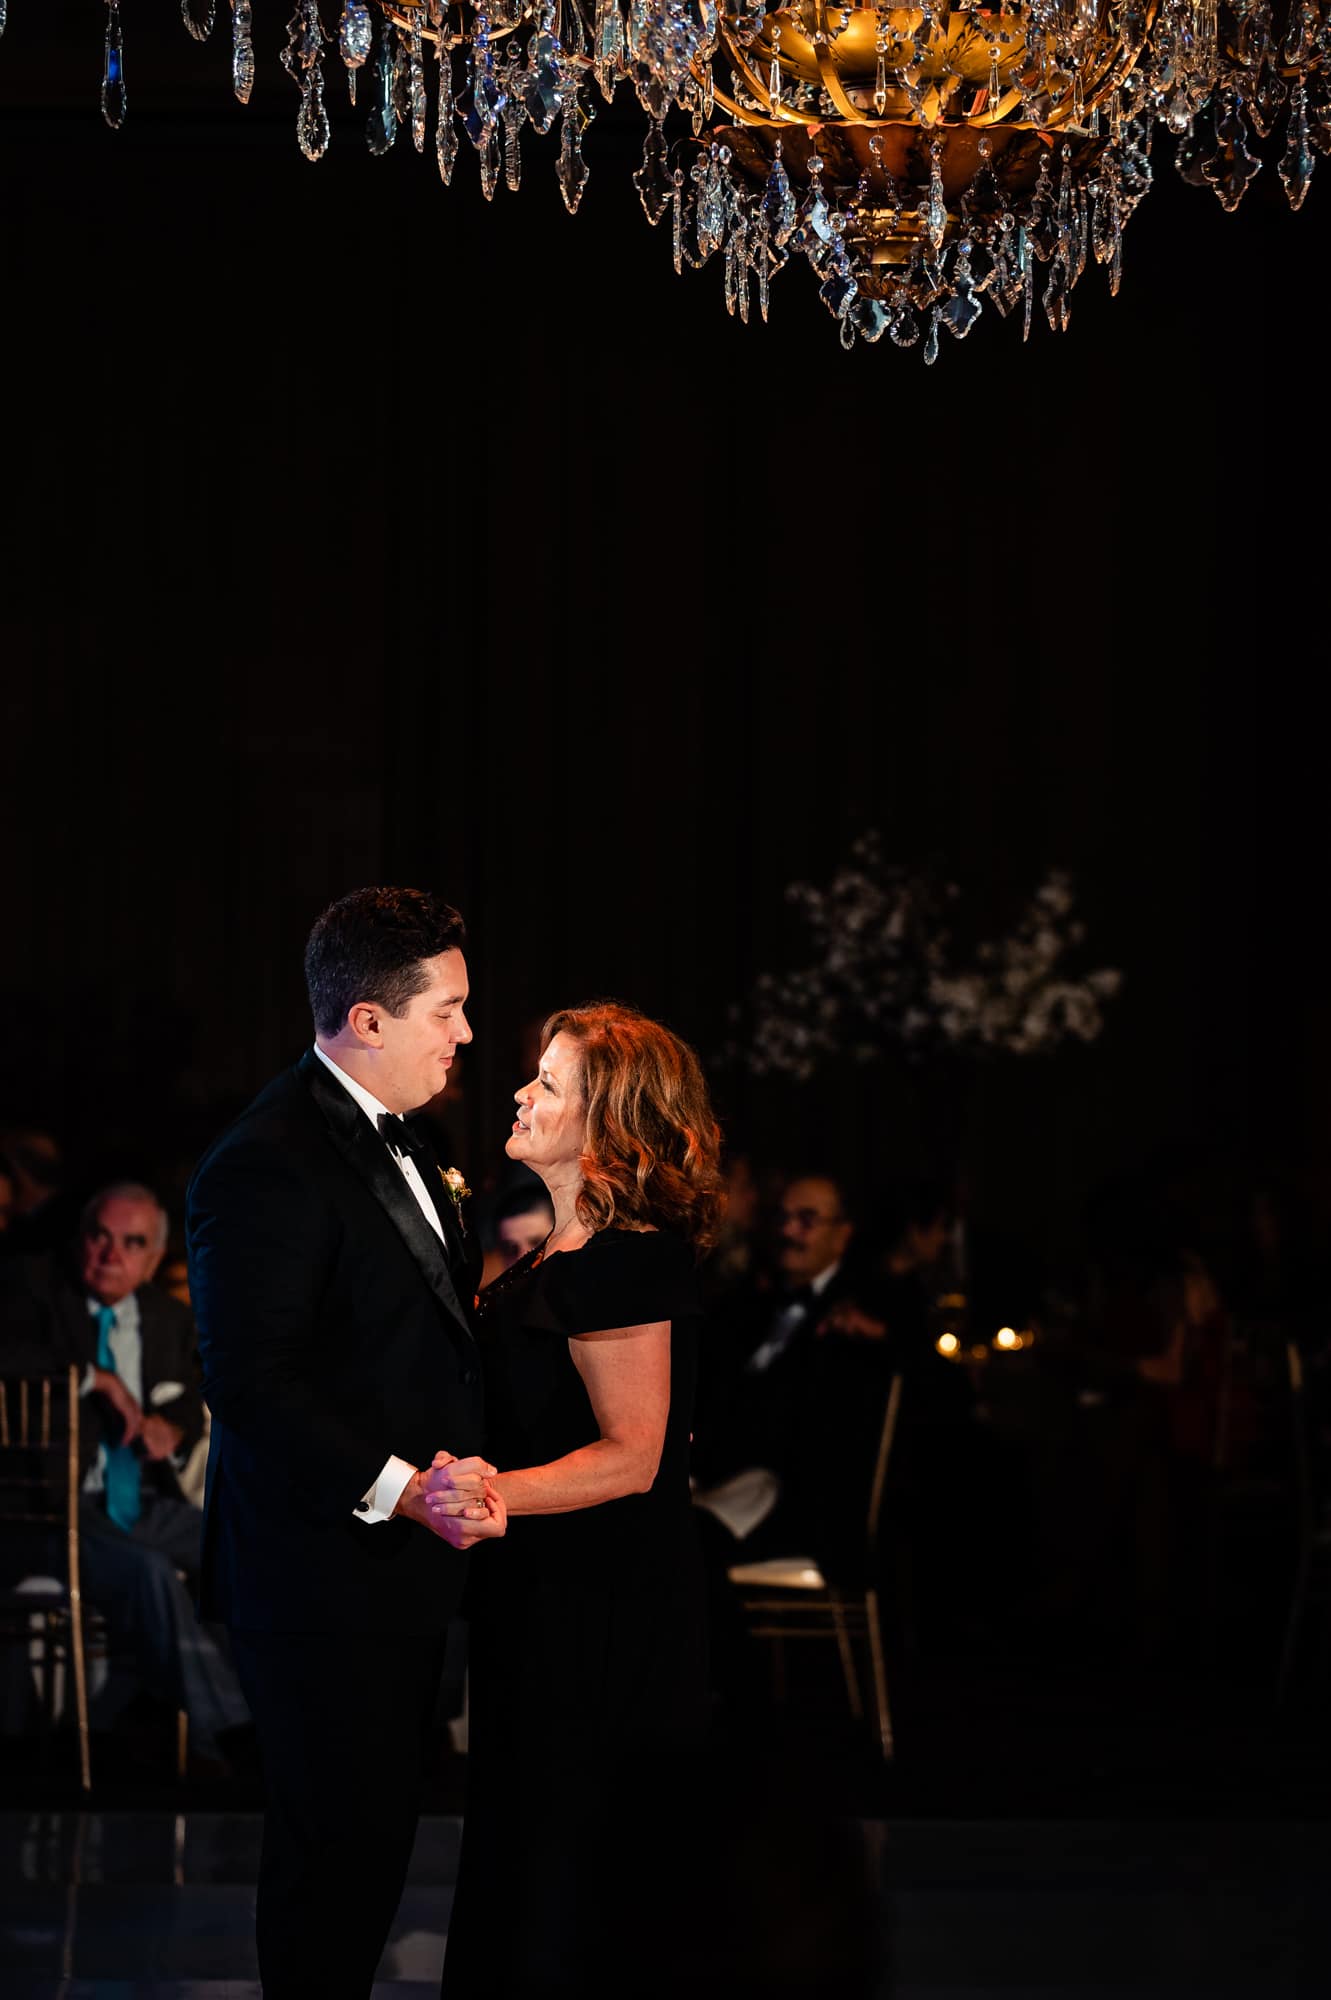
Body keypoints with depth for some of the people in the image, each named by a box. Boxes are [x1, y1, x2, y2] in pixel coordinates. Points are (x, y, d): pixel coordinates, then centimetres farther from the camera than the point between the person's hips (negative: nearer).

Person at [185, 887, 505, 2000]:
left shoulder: (396, 1143, 12)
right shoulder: (267, 1167, -19)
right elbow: (252, 1386, -23)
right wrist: (399, 1488, -27)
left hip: (406, 1566, 9)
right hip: (323, 1575, -9)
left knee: (377, 1833, 15)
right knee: (339, 1842, -1)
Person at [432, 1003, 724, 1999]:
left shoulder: (620, 1264, -21)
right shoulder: (571, 1251, 11)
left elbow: (629, 1457, -24)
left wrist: (496, 1493, -33)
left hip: (601, 1610, -10)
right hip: (551, 1592, 10)